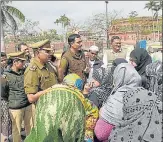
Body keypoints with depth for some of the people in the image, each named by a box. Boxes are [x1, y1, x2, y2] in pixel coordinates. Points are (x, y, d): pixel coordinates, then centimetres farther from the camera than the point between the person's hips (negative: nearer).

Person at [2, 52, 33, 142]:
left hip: (28, 105, 5)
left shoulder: (24, 72, 1)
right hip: (16, 108, -5)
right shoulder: (6, 76, -13)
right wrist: (12, 99, 3)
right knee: (17, 130, 9)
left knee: (30, 127, 16)